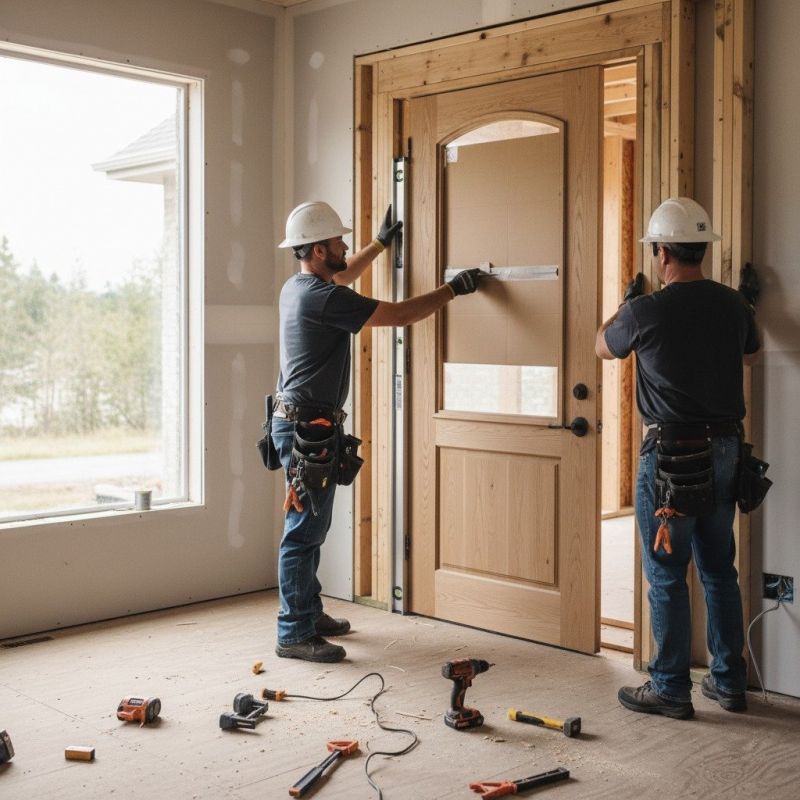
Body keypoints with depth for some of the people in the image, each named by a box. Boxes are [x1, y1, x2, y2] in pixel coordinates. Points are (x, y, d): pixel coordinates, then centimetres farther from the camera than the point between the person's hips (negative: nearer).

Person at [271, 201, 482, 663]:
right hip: (309, 427, -11)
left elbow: (342, 276, 35)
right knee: (305, 531, -6)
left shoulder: (297, 287, 12)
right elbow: (400, 315, -16)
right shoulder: (323, 298, -18)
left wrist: (381, 243, 43)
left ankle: (309, 613, 27)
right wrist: (453, 289, -4)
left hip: (301, 423, 11)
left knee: (310, 528, 17)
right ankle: (295, 634, -1)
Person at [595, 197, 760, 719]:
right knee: (720, 570, 15)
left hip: (672, 455, -6)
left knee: (667, 576, 3)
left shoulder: (647, 311, -14)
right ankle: (729, 682, 25)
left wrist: (627, 302, 25)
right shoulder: (732, 305, 2)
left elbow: (604, 347, 8)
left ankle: (671, 689, 11)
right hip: (725, 449, 6)